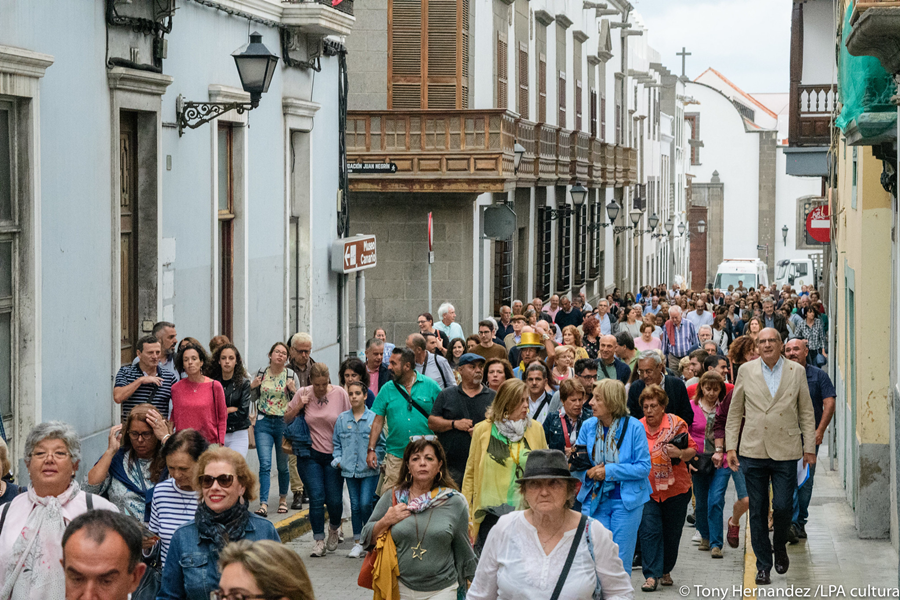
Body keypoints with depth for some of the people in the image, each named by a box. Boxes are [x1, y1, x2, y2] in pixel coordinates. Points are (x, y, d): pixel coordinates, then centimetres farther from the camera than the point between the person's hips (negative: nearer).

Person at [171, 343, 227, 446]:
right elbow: (174, 417, 14)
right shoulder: (176, 388, 5)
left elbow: (222, 418, 6)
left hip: (210, 443, -1)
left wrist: (220, 445, 1)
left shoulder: (215, 386, 2)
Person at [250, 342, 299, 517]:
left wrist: (293, 390, -15)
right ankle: (263, 504, -17)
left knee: (282, 466, 9)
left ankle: (283, 498, 32)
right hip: (263, 423, 0)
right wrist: (252, 386, -5)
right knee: (265, 464, -12)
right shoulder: (261, 373, 4)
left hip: (284, 423, 0)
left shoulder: (291, 375, 0)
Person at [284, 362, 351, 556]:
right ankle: (318, 540, 5)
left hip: (334, 455, 0)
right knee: (316, 498, -8)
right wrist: (299, 406, -11)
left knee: (334, 499, -1)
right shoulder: (303, 394, -1)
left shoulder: (340, 393, -5)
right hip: (310, 455, 0)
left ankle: (334, 529, 30)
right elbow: (287, 420, 8)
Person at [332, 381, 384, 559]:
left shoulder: (373, 418, -2)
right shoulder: (342, 419, 8)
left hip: (369, 471, -3)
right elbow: (337, 443, 16)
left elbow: (381, 443, 2)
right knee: (355, 506, 6)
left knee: (366, 504, -11)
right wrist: (338, 460, 4)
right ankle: (358, 542, 12)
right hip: (349, 470, 3)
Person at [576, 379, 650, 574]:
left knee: (620, 561, 1)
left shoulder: (633, 427, -9)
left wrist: (608, 471, -17)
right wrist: (588, 473, -14)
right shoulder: (588, 426, 2)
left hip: (626, 500, -3)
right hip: (594, 499, 3)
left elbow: (644, 467, -11)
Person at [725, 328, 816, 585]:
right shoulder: (746, 371, 6)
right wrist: (730, 446, 4)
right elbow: (734, 412, 9)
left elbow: (807, 412, 8)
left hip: (785, 451, -1)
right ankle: (763, 566, 12)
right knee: (757, 511, 3)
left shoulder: (797, 371, 5)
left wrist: (809, 447, 3)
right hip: (753, 451, 1)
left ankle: (780, 545, 23)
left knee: (783, 506, -7)